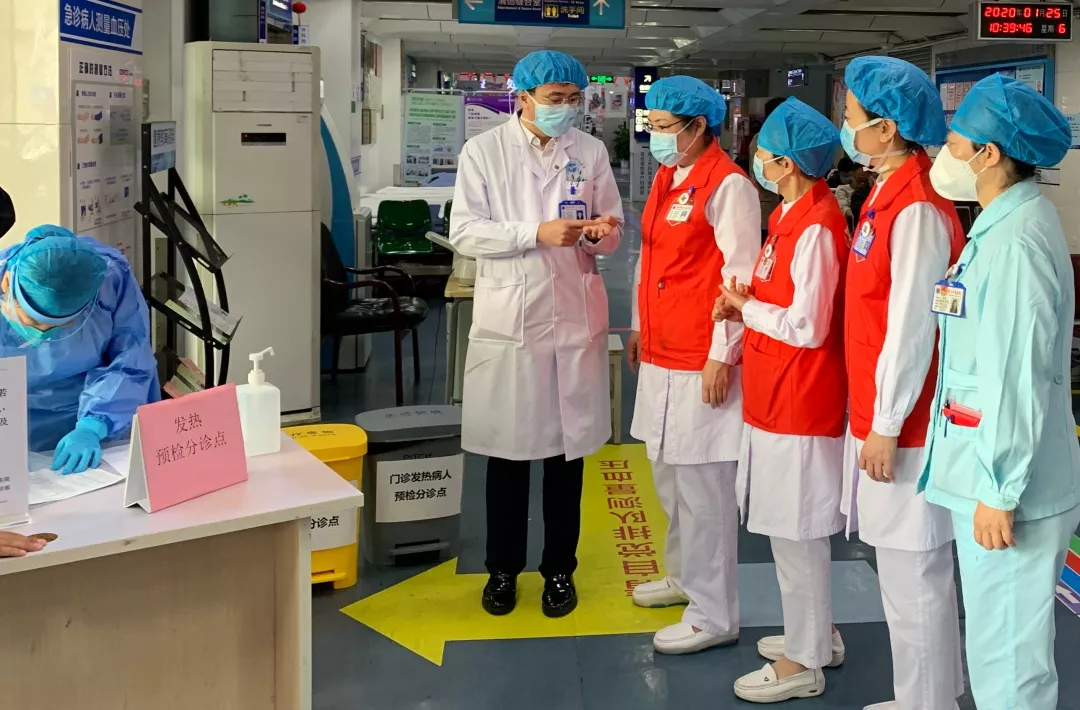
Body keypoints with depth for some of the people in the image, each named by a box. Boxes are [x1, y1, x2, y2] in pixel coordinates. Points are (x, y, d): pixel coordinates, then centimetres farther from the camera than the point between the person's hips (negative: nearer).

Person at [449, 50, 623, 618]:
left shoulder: (591, 152, 5)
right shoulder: (483, 151, -2)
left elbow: (612, 231, 10)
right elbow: (463, 232, -8)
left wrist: (598, 233, -14)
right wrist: (537, 233, -18)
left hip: (575, 317, 2)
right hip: (508, 320, -1)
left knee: (568, 448, 10)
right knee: (507, 449, 8)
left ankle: (560, 568, 25)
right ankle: (503, 568, 24)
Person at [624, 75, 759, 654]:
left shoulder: (727, 185, -14)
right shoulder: (666, 178, 13)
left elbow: (739, 275, -16)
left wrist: (721, 356, -16)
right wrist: (639, 328, 22)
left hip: (701, 361, -9)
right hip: (661, 354, 9)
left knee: (702, 483, -3)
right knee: (668, 473, 20)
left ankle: (714, 616, 8)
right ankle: (685, 575, 39)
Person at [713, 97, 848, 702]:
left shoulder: (816, 228, -20)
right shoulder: (795, 216, 9)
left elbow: (807, 327, -22)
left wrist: (746, 307, -9)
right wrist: (746, 302, -1)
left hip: (801, 398, -10)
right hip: (780, 395, 10)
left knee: (796, 531, 1)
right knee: (796, 528, 20)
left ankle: (803, 663, 15)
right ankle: (816, 634, 35)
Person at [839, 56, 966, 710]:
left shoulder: (916, 208, -19)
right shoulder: (888, 193, 10)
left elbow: (912, 327, -20)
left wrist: (887, 425, -17)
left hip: (905, 425, -10)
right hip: (883, 411, 10)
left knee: (913, 575, 2)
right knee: (904, 569, 18)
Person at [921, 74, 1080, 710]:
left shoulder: (1016, 242, -20)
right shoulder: (1006, 223, 10)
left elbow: (1017, 377, -23)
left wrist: (999, 492, -19)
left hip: (1010, 479, -10)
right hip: (989, 468, 10)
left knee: (1006, 656, 2)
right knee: (1002, 642, 20)